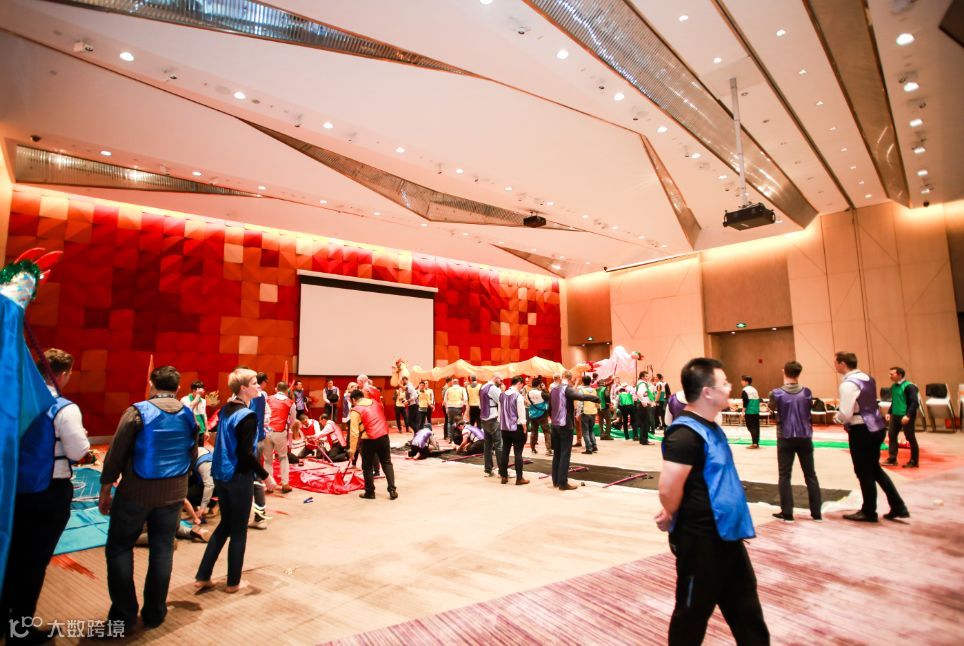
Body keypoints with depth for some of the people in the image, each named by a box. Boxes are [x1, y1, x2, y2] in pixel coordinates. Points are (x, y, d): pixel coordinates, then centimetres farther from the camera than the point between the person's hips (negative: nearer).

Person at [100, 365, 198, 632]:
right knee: (162, 549, 13)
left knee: (119, 548, 12)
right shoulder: (189, 416, 1)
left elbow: (115, 454, -9)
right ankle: (154, 612, 23)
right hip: (174, 493, 4)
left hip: (136, 491, -3)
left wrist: (105, 491, 0)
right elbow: (192, 455, 10)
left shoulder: (137, 412, -11)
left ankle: (123, 615, 15)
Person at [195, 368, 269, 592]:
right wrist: (265, 475, -14)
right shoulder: (248, 415, -20)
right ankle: (233, 582, 20)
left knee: (225, 524, 21)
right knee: (239, 530, 8)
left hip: (221, 475, 8)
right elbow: (246, 453, -22)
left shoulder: (226, 409, 5)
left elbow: (223, 442, 13)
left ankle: (202, 577, 25)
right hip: (239, 477, -8)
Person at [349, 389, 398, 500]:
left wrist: (352, 451, -7)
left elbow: (354, 433, -11)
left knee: (367, 467, 13)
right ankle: (392, 490, 11)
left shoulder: (356, 410, -7)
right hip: (383, 437, 5)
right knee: (387, 463, 14)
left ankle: (370, 492, 21)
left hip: (368, 440, -5)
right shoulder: (376, 402, 10)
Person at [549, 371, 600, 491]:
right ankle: (563, 483, -1)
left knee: (557, 453, 13)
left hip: (555, 425, 8)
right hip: (565, 425, -8)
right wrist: (597, 398, -23)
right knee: (565, 454, -3)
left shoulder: (553, 390, 11)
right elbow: (580, 396, -32)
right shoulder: (567, 389, -13)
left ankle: (556, 480, 18)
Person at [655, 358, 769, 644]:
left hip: (725, 533, 9)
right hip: (700, 539, -9)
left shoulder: (710, 427, 7)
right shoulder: (685, 434, -26)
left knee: (744, 601, 24)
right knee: (694, 610, 10)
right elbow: (668, 488, -31)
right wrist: (673, 518, -9)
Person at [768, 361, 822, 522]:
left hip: (785, 438, -3)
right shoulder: (807, 392, -4)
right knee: (810, 475, 14)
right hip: (805, 437, 3)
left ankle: (787, 513, 6)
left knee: (784, 476, 5)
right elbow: (810, 408, 14)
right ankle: (816, 512, 19)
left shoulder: (777, 393, -12)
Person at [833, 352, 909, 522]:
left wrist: (836, 417, -1)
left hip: (861, 431, -9)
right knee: (875, 468, 22)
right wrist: (841, 415, 18)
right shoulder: (868, 378, 8)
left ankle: (869, 512, 19)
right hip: (876, 427, 9)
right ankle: (898, 507, 24)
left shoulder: (848, 384, -20)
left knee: (863, 472, 6)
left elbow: (845, 415, -23)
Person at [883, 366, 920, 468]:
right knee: (891, 436, 7)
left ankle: (914, 461, 15)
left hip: (906, 417, -8)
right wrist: (889, 413, 13)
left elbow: (915, 403, -18)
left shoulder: (909, 386, -14)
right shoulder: (893, 387, 10)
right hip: (895, 415, 8)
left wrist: (908, 415, -25)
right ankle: (892, 459, 14)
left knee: (911, 438, 4)